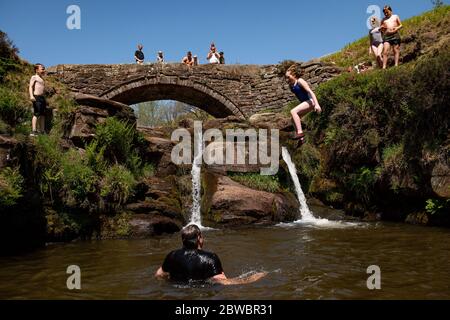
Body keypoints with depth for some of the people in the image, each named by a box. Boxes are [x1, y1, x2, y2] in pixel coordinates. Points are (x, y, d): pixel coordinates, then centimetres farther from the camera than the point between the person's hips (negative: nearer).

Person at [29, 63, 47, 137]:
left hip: (42, 98, 9)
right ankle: (33, 131, -18)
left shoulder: (41, 79, 24)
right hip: (37, 97, -9)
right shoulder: (34, 77, 1)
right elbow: (30, 86, -10)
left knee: (42, 115, 7)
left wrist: (45, 100, 27)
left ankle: (42, 131, 10)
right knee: (36, 114, -15)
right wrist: (31, 96, -26)